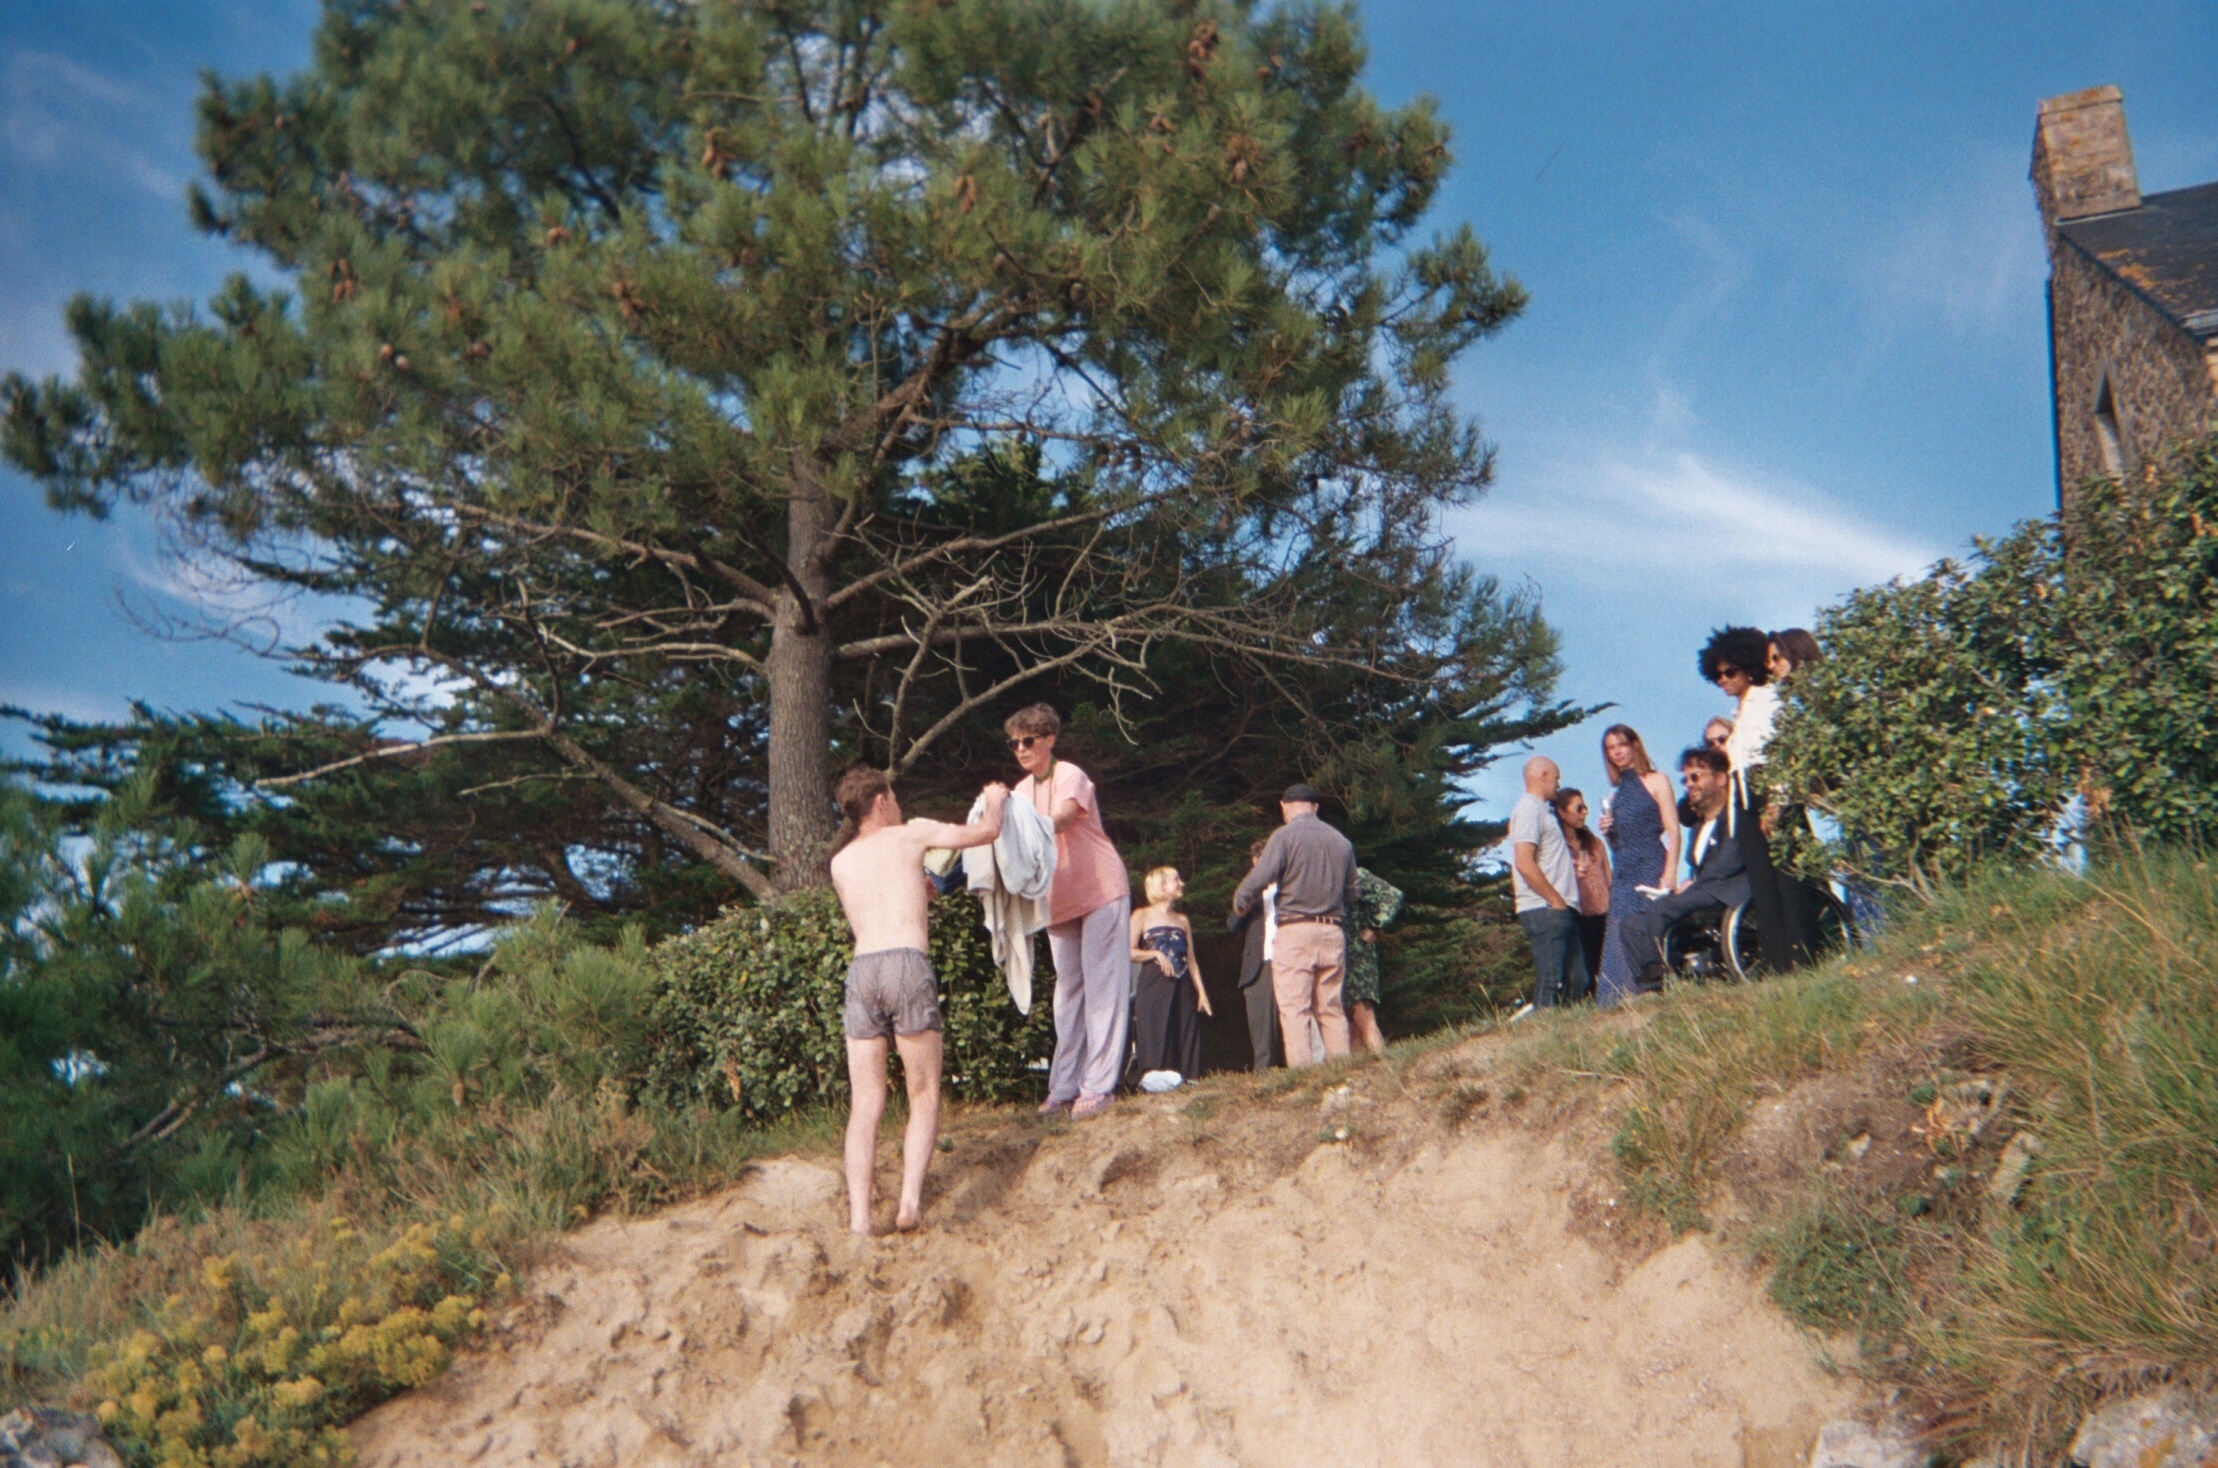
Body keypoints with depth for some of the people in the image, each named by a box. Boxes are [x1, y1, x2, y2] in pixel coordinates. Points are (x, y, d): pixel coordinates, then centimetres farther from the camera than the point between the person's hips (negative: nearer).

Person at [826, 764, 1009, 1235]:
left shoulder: (841, 864, 22)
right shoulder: (911, 834, 11)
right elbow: (986, 831, 16)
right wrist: (996, 800, 37)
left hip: (860, 970, 3)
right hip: (907, 966, -3)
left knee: (866, 1104, 4)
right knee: (924, 1096, 6)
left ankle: (859, 1216, -9)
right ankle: (910, 1201, -13)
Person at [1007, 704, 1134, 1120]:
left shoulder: (1069, 776, -12)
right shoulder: (1023, 789, 10)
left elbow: (1059, 821, -31)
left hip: (1101, 891, -8)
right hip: (1060, 901, 8)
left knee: (1102, 989, -9)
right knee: (1068, 993, 9)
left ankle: (1098, 1086, -12)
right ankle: (1064, 1088, 12)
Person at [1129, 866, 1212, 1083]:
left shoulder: (1183, 920, 20)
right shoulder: (1143, 916, 6)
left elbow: (1191, 959, 17)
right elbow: (1129, 952, -4)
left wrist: (1201, 992, 9)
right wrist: (1155, 954, -15)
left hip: (1182, 987, 5)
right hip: (1154, 985, -5)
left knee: (1184, 1036, -2)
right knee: (1156, 1034, -13)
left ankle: (1184, 1079, -2)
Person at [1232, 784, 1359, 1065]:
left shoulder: (1285, 835, -3)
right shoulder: (1341, 841, 13)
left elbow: (1259, 878, -11)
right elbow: (1352, 894, 17)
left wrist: (1239, 905, 7)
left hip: (1295, 931, -5)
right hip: (1333, 935, 5)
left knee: (1294, 1010, -6)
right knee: (1331, 1010, 9)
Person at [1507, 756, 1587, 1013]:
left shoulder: (1542, 810, 23)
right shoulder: (1529, 809, -9)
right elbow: (1524, 863, -19)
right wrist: (1556, 901, -16)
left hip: (1559, 911, 10)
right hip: (1545, 910, -10)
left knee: (1577, 983, 8)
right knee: (1550, 987, -11)